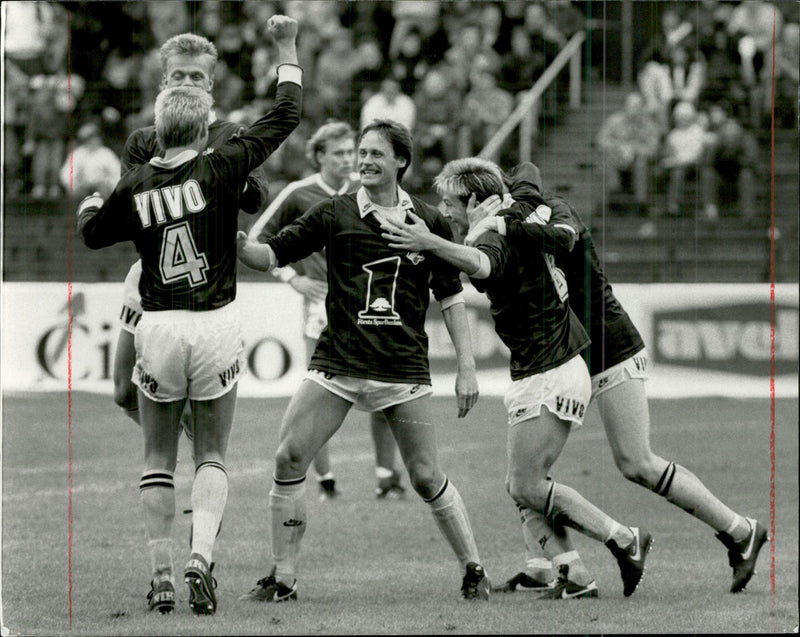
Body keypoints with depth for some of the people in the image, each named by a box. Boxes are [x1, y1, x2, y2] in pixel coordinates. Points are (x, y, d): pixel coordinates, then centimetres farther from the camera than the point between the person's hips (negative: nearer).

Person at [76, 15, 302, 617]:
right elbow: (285, 116, -2)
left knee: (159, 459, 13)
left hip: (158, 329, 1)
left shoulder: (134, 188, -3)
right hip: (216, 325, -1)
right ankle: (200, 556, -13)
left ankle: (163, 577, 7)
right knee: (212, 457, 10)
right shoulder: (221, 170, -9)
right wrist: (288, 47, 8)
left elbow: (92, 234, 16)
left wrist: (88, 203, 38)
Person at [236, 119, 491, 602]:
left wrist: (467, 367, 4)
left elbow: (451, 296, 9)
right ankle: (283, 578, 1)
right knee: (289, 459, -8)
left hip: (403, 371, -1)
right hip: (336, 363, 1)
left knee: (427, 477, -1)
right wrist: (238, 244, -19)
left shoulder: (429, 222, 5)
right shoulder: (334, 214, 4)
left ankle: (474, 570, 16)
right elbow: (273, 255, 3)